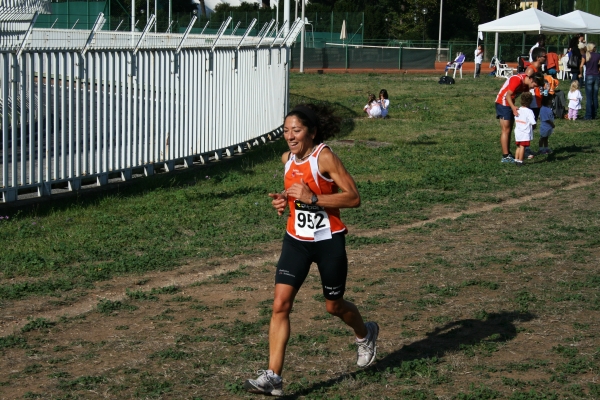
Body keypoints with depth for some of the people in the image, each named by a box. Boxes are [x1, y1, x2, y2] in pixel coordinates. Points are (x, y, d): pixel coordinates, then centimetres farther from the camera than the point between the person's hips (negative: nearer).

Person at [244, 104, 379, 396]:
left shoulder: (324, 157, -17)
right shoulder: (287, 159, 2)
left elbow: (353, 198, -20)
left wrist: (312, 198, -27)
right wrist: (284, 200, 0)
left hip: (328, 242, -5)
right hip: (296, 240, 5)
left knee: (334, 306, 13)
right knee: (280, 305, -9)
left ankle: (365, 335, 47)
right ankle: (273, 377, -9)